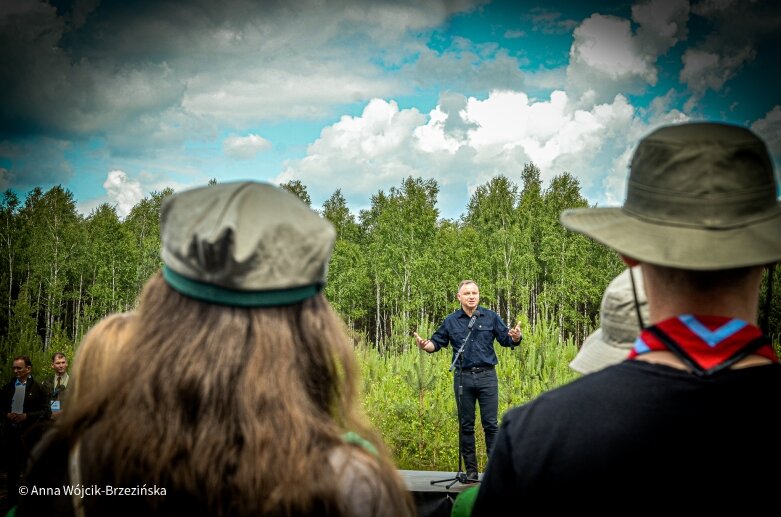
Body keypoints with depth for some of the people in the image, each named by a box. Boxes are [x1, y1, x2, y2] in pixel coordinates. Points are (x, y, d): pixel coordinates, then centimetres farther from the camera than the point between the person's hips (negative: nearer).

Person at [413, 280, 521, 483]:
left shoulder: (491, 317, 5)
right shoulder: (451, 321, 7)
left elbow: (506, 339, 6)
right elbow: (437, 343, 10)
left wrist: (515, 338, -17)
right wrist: (424, 345, -11)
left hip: (487, 376, -1)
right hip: (463, 377, 1)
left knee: (491, 424, -2)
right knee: (466, 426, 5)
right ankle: (471, 470, 12)